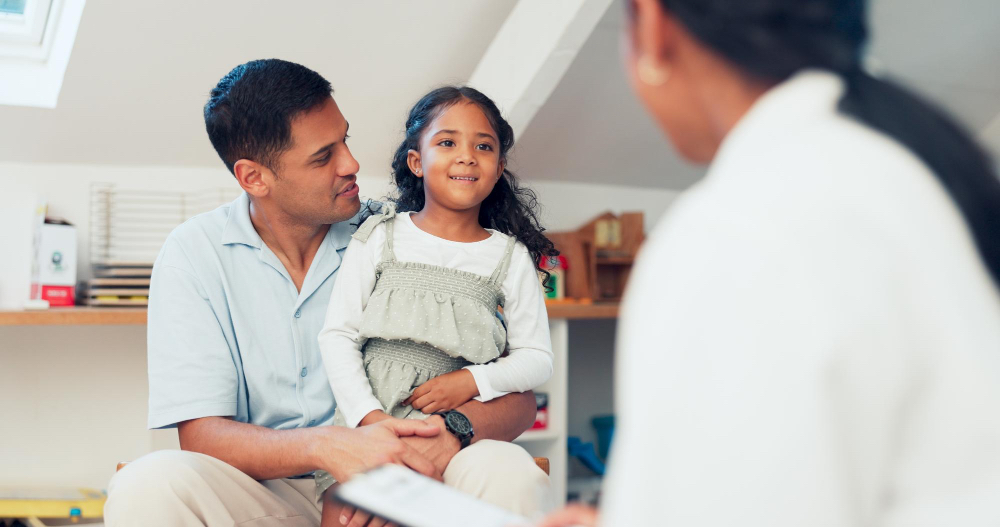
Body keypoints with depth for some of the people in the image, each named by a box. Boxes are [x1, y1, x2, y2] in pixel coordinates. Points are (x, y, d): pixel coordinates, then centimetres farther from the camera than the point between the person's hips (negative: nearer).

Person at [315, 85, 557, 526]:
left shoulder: (510, 257, 7)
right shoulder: (379, 237, 6)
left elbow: (537, 358, 8)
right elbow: (338, 334, 2)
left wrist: (472, 381, -9)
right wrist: (369, 415, -10)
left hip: (455, 424, 1)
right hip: (366, 416, -1)